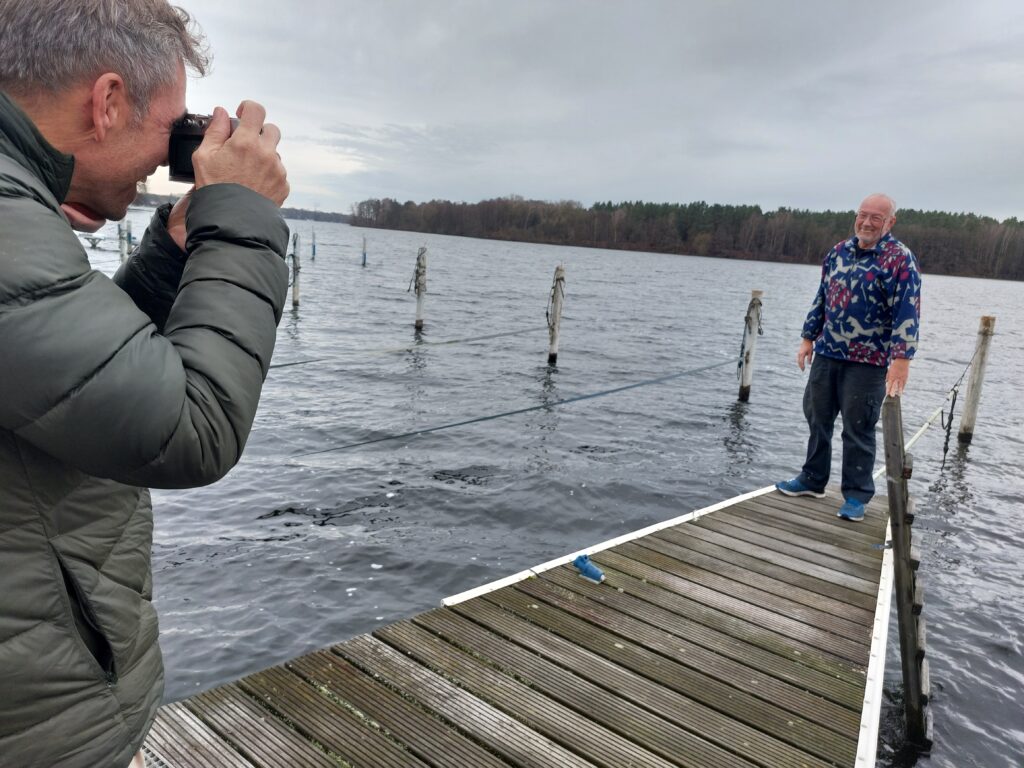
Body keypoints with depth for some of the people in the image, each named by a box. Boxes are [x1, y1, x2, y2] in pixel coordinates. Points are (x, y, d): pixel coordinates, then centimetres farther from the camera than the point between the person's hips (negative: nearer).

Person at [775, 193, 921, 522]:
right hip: (827, 353, 6)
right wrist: (808, 338, 15)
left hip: (867, 361, -6)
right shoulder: (838, 252, 9)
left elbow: (907, 312, -16)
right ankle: (813, 480, 30)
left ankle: (856, 495, 16)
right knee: (817, 418, 15)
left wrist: (902, 358, -23)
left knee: (858, 429, 2)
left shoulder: (899, 259, -10)